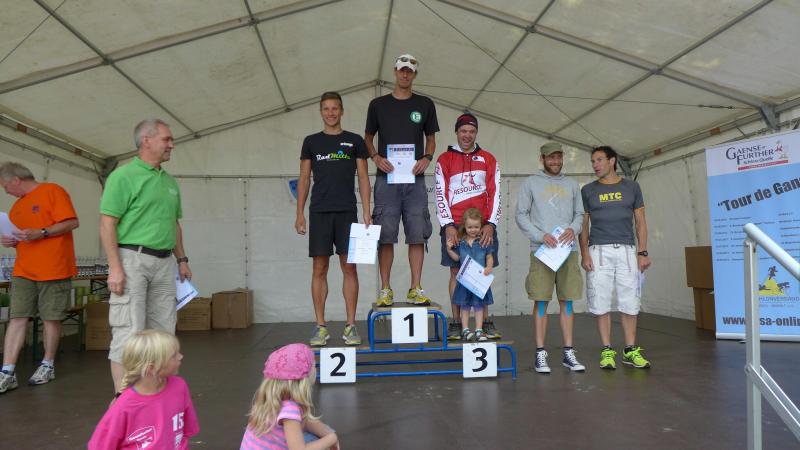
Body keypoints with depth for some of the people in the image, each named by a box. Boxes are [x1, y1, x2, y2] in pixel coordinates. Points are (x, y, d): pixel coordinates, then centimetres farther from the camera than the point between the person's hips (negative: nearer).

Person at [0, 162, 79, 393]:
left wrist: (41, 233, -19)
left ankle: (48, 365, 15)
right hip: (23, 271, 7)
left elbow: (72, 222, -13)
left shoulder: (52, 191, -4)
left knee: (51, 318, 1)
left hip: (53, 269, -6)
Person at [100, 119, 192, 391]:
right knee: (129, 332, -7)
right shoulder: (124, 176, -6)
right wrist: (115, 267, -18)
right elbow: (107, 224, -11)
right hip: (132, 259, -7)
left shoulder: (170, 181, 16)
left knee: (162, 332, 10)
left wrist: (182, 260, 17)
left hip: (164, 262, 7)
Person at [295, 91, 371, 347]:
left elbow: (363, 178, 7)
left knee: (349, 267, -1)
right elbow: (304, 179, 10)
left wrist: (367, 212, -3)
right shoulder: (311, 142, 11)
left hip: (347, 212, -1)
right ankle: (320, 327, 8)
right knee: (319, 269, 1)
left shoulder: (354, 141, 9)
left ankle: (351, 326, 7)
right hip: (319, 212, 1)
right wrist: (300, 213, 2)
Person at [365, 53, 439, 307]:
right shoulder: (378, 104, 9)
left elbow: (431, 138, 16)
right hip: (386, 179, -1)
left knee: (417, 235, -1)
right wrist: (376, 157, -7)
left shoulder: (425, 105, 11)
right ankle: (385, 289, 6)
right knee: (385, 236, -2)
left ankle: (416, 289, 7)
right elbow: (368, 138, 13)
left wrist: (427, 158, -5)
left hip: (415, 179, 1)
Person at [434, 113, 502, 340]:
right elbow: (440, 194, 1)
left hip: (484, 227, 1)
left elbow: (495, 193, 6)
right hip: (453, 226, -1)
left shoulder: (488, 159, 12)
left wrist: (490, 223, -5)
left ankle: (486, 321, 12)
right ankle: (456, 323, 8)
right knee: (456, 272, 2)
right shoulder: (444, 159, 7)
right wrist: (448, 225, -9)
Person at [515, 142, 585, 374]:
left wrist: (573, 229, -8)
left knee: (567, 301, 6)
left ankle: (568, 353, 13)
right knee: (541, 301, -3)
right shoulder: (531, 183, 5)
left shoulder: (572, 185, 16)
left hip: (568, 250, 3)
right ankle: (540, 354, 4)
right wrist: (541, 235, -13)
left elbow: (580, 214, 14)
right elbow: (521, 215, -1)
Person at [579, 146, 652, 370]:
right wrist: (584, 253, -4)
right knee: (601, 303, -1)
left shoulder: (631, 187, 10)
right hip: (599, 251, 0)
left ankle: (631, 350, 13)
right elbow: (583, 225, 7)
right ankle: (607, 351, 8)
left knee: (629, 302, 2)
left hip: (626, 251, 1)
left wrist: (643, 252, 0)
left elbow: (640, 222, 9)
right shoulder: (588, 190, 8)